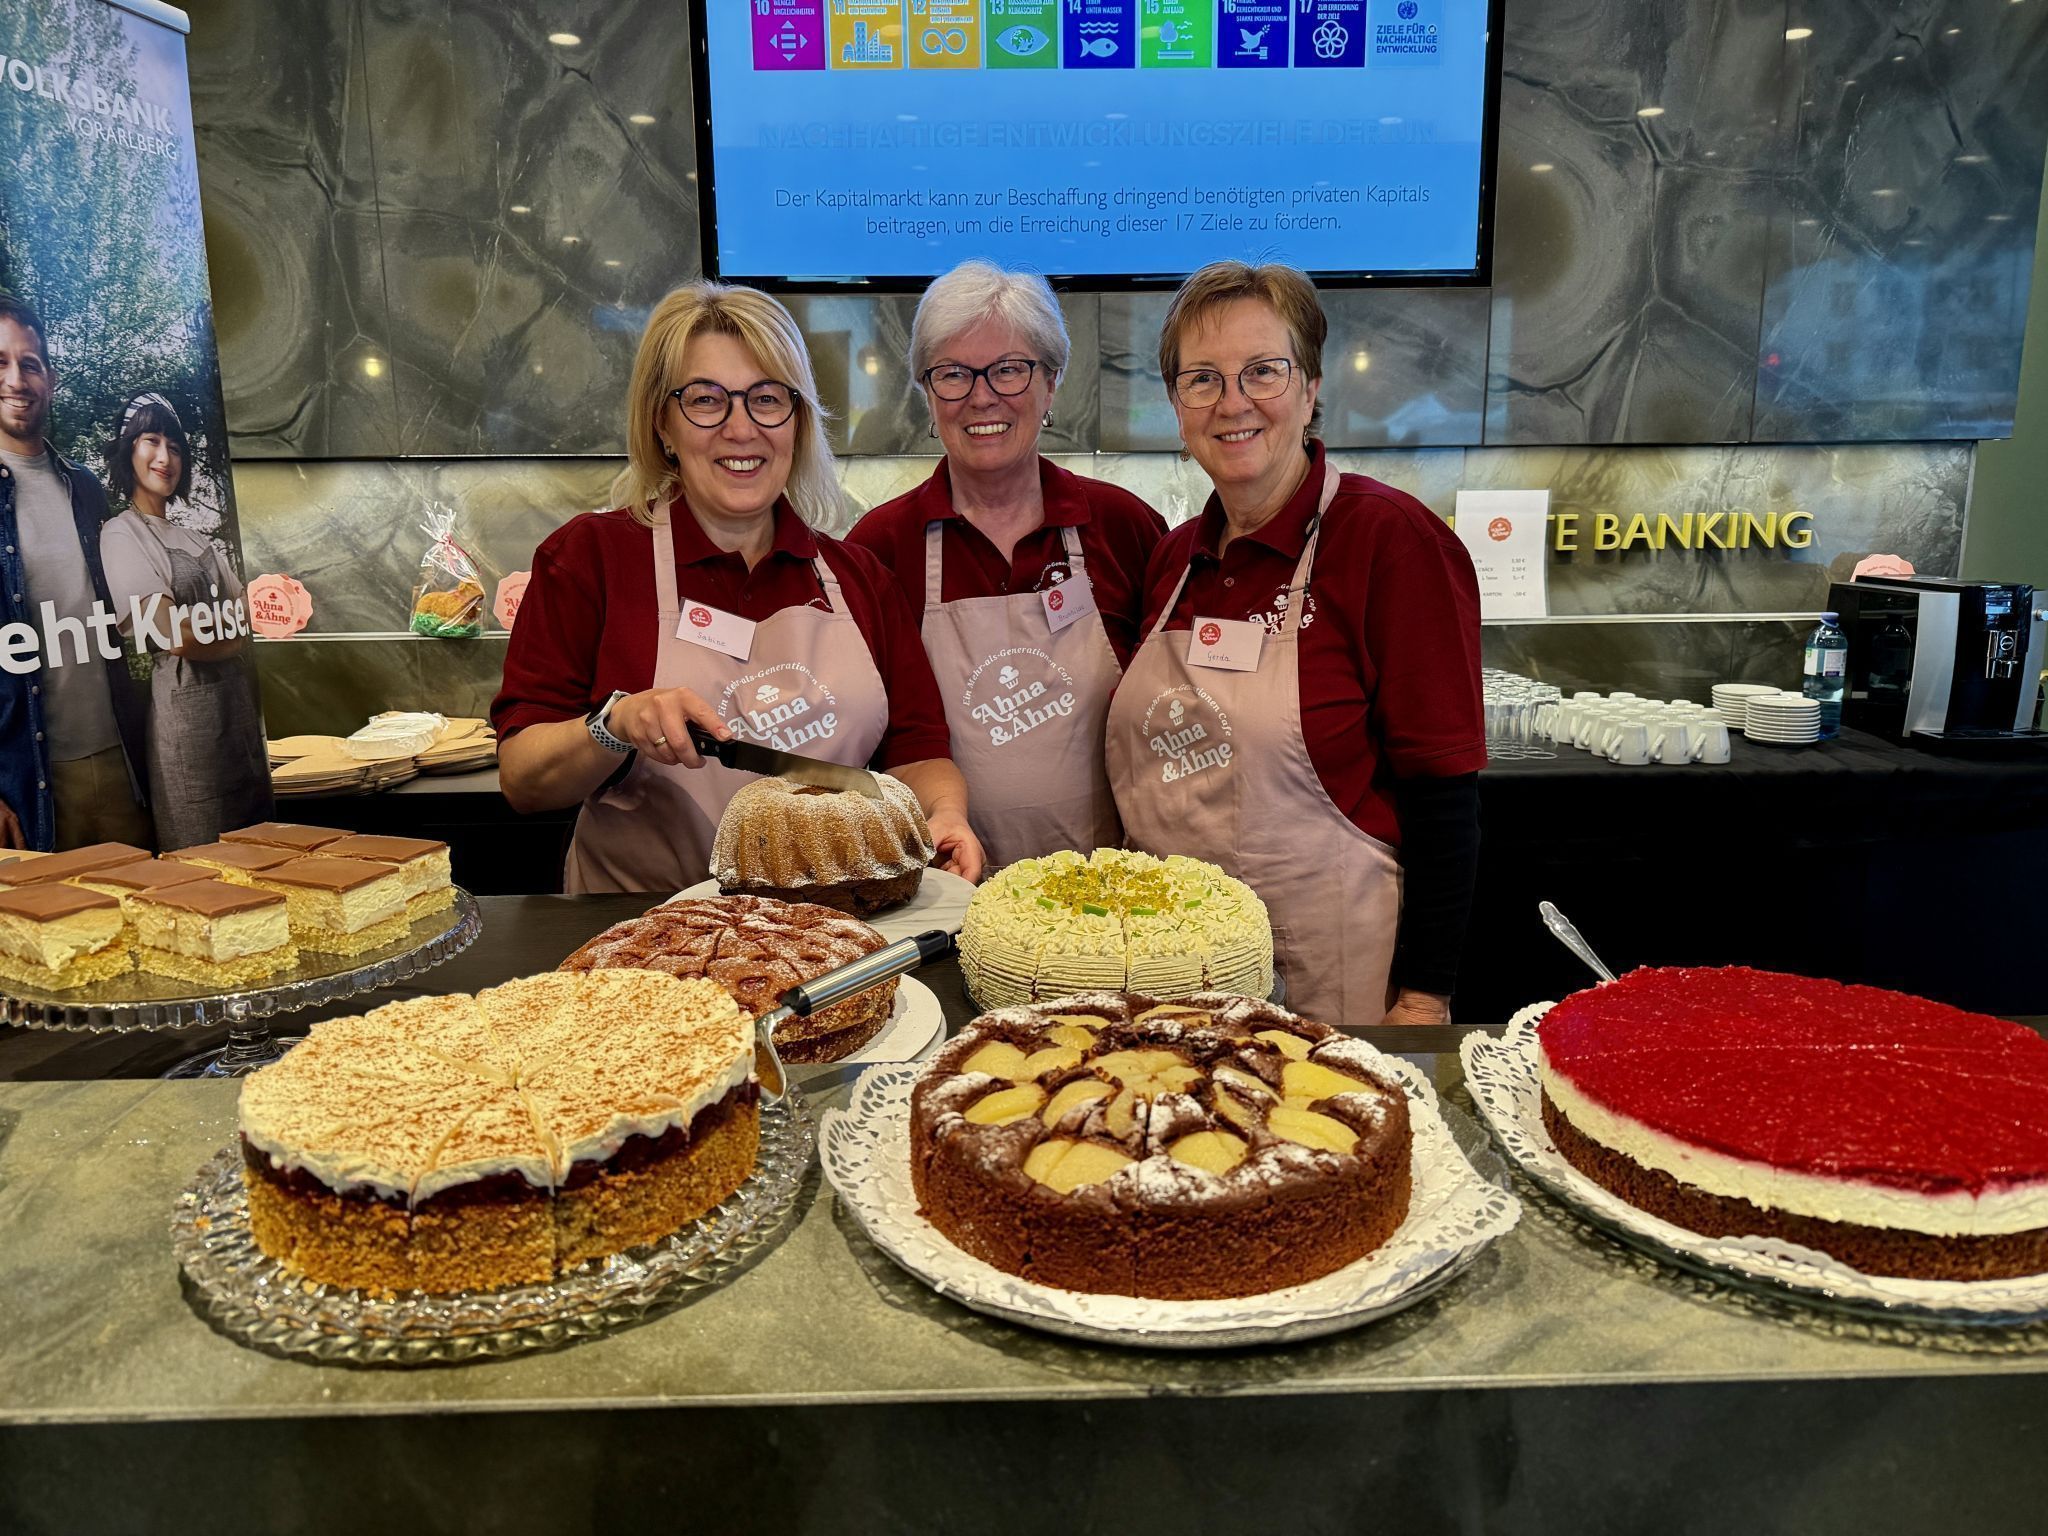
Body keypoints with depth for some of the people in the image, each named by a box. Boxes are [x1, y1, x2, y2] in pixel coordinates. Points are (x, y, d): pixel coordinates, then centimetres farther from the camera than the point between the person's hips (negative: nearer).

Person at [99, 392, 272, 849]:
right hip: (185, 703, -7)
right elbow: (174, 638, -13)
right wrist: (230, 638, 1)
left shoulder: (194, 539, 18)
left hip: (236, 703, 7)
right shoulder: (121, 534, -4)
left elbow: (243, 619, 14)